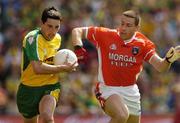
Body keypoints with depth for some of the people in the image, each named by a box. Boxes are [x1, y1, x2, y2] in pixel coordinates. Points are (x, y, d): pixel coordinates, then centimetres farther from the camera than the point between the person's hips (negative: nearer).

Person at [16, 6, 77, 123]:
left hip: (50, 86, 3)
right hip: (29, 87, -3)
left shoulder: (57, 38, 2)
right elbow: (38, 68, -32)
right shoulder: (33, 38, -21)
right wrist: (63, 68, -25)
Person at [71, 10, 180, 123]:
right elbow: (77, 31, -4)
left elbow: (160, 67, -15)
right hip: (108, 89, -4)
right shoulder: (105, 35, -12)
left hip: (131, 91, 4)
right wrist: (78, 48, -23)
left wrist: (168, 59, -37)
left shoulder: (143, 43, -6)